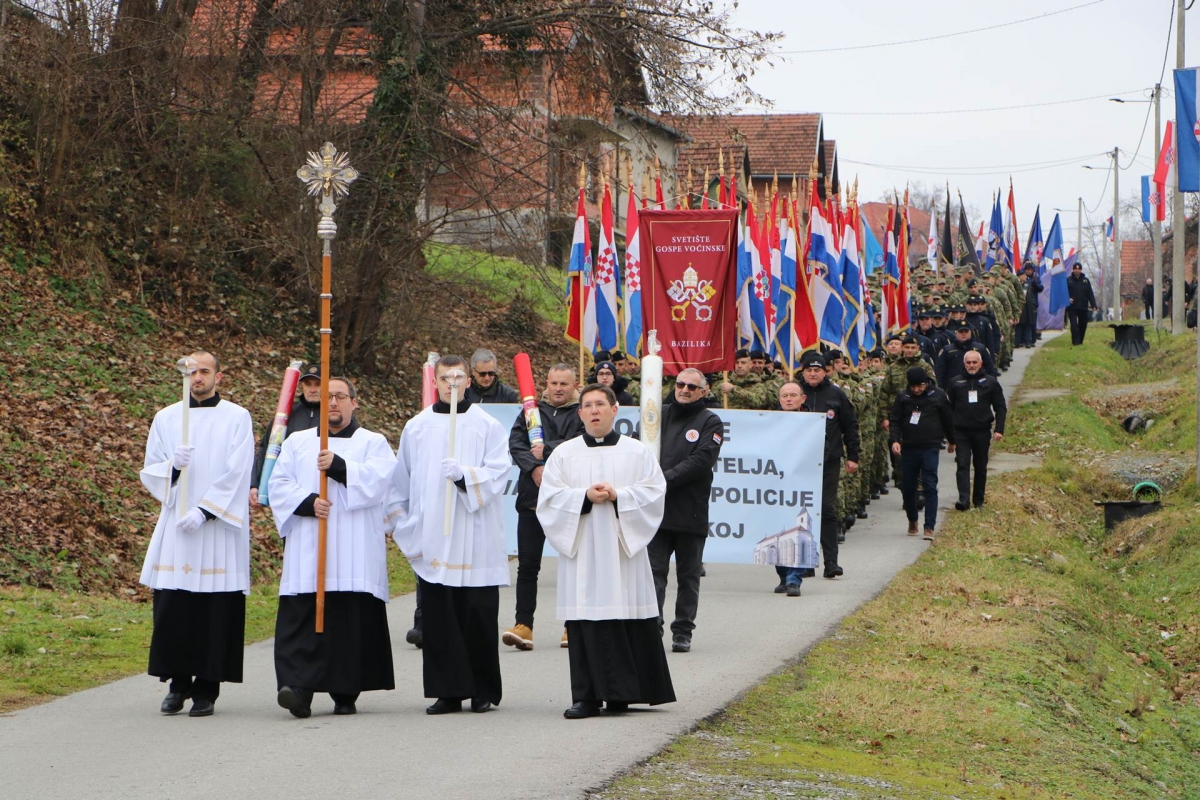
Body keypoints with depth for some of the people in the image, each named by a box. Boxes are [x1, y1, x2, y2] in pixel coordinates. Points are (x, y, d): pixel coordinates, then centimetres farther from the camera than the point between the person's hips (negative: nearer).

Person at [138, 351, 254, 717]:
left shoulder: (236, 418, 2)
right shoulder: (166, 419, 11)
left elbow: (236, 474, -5)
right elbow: (151, 474, 10)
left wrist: (204, 511, -14)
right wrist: (173, 465, -13)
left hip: (219, 527, -3)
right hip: (175, 527, 3)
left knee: (215, 612, -4)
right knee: (172, 609, -1)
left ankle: (206, 689, 2)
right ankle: (178, 682, 11)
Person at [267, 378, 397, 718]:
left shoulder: (374, 443, 12)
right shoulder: (297, 443, 18)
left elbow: (378, 478, -7)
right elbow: (279, 485, 7)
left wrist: (339, 466, -19)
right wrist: (308, 501, -11)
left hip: (355, 552, -1)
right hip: (306, 550, 2)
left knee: (352, 620, -4)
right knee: (300, 617, -12)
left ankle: (346, 693, 5)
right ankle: (299, 687, -20)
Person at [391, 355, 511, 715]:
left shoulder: (487, 426, 5)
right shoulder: (416, 427, 12)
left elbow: (499, 473, -4)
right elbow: (400, 482, 17)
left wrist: (465, 474, -20)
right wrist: (403, 525, 12)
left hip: (475, 540, -2)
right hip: (431, 540, 2)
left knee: (478, 616, -2)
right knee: (438, 618, -1)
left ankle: (483, 690, 7)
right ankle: (447, 691, 5)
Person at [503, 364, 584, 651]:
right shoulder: (531, 411, 11)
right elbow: (515, 444, -1)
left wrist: (547, 450, -13)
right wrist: (534, 467, -16)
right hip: (532, 498, 2)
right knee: (527, 565, -2)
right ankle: (523, 625, -3)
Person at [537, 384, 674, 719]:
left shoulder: (637, 452, 10)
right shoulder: (564, 453, 10)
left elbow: (654, 492, 1)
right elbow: (550, 497, 2)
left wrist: (618, 496, -13)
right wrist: (585, 496, -13)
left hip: (624, 549, 0)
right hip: (582, 551, 0)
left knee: (627, 622, -3)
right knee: (585, 623, -4)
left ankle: (621, 693, 6)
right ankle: (587, 697, -2)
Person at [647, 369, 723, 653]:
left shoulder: (710, 423, 4)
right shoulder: (659, 415, 14)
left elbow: (702, 460, -9)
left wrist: (665, 479, -17)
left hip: (691, 514, -2)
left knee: (688, 576, 5)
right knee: (654, 570, -5)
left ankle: (683, 632, 12)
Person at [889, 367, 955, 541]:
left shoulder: (937, 396, 0)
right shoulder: (902, 397, 4)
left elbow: (947, 420, 11)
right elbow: (895, 420, 4)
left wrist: (951, 441, 21)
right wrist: (895, 440, -13)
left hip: (930, 448, -3)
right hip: (908, 448, 3)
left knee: (930, 487, -9)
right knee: (908, 487, 8)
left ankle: (930, 527, -9)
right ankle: (912, 520, 29)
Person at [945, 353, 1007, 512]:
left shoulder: (990, 383, 4)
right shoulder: (955, 383, 5)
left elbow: (1001, 407, 5)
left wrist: (999, 429, -5)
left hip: (982, 432, 1)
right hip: (961, 432, -1)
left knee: (981, 467, 9)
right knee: (963, 465, -11)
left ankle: (978, 500, 19)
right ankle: (964, 499, -20)